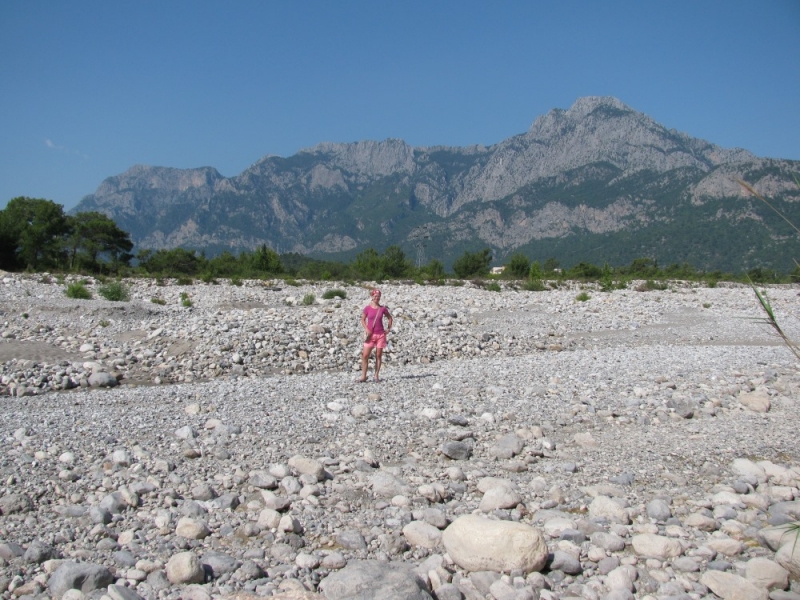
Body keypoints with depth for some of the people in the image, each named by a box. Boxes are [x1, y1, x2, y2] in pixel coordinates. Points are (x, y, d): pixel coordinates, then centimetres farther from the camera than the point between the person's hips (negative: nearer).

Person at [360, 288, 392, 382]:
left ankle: (376, 376, 12)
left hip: (381, 335, 1)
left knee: (378, 356, 5)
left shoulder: (383, 309, 2)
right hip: (370, 335, -1)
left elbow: (389, 318, 16)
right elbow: (363, 320, 2)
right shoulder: (367, 308, -2)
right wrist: (366, 329, -11)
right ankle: (363, 376, 0)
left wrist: (388, 328, 7)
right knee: (365, 355, -6)